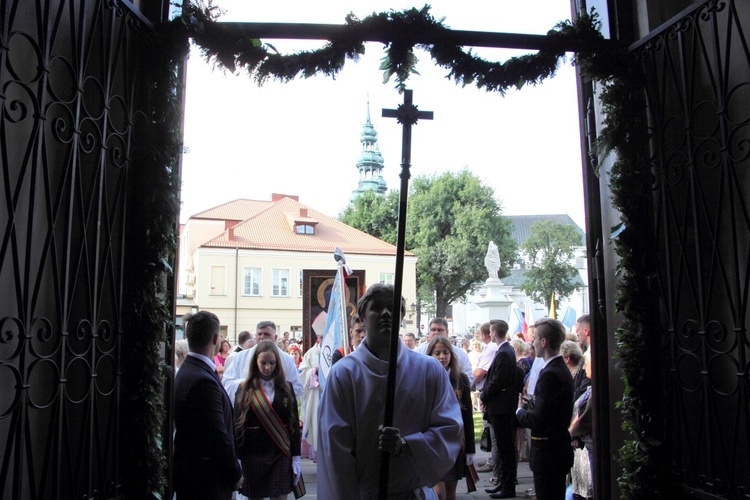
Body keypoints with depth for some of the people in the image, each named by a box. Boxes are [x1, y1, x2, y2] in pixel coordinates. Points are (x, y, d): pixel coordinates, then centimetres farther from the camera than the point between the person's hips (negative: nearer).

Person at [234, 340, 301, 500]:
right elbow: (237, 425, 0)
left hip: (280, 454, 1)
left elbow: (294, 424, 5)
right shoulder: (244, 390, 1)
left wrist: (296, 456, 1)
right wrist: (237, 458, -4)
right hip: (253, 455, 0)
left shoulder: (286, 389, 4)